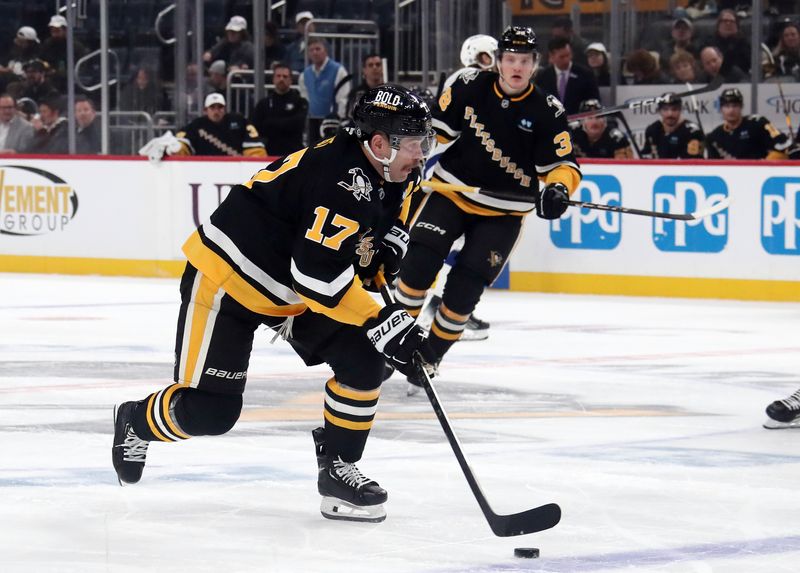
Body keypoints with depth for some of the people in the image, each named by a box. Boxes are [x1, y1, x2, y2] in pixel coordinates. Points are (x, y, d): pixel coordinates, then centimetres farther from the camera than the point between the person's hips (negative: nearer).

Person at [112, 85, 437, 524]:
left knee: (362, 360, -10)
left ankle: (338, 470, 3)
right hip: (227, 277, -9)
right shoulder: (341, 178, -31)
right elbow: (318, 273, -36)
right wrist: (380, 322, -35)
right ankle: (136, 423, 24)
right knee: (210, 411, -7)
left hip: (293, 293, 9)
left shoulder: (392, 180, -3)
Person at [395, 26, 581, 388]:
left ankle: (431, 355, 11)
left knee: (464, 287, -6)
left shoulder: (547, 112, -10)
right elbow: (435, 128, 4)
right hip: (451, 192, 1)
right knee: (419, 261, -14)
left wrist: (558, 189, -29)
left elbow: (564, 164, -8)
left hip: (502, 213, -1)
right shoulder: (469, 89, -8)